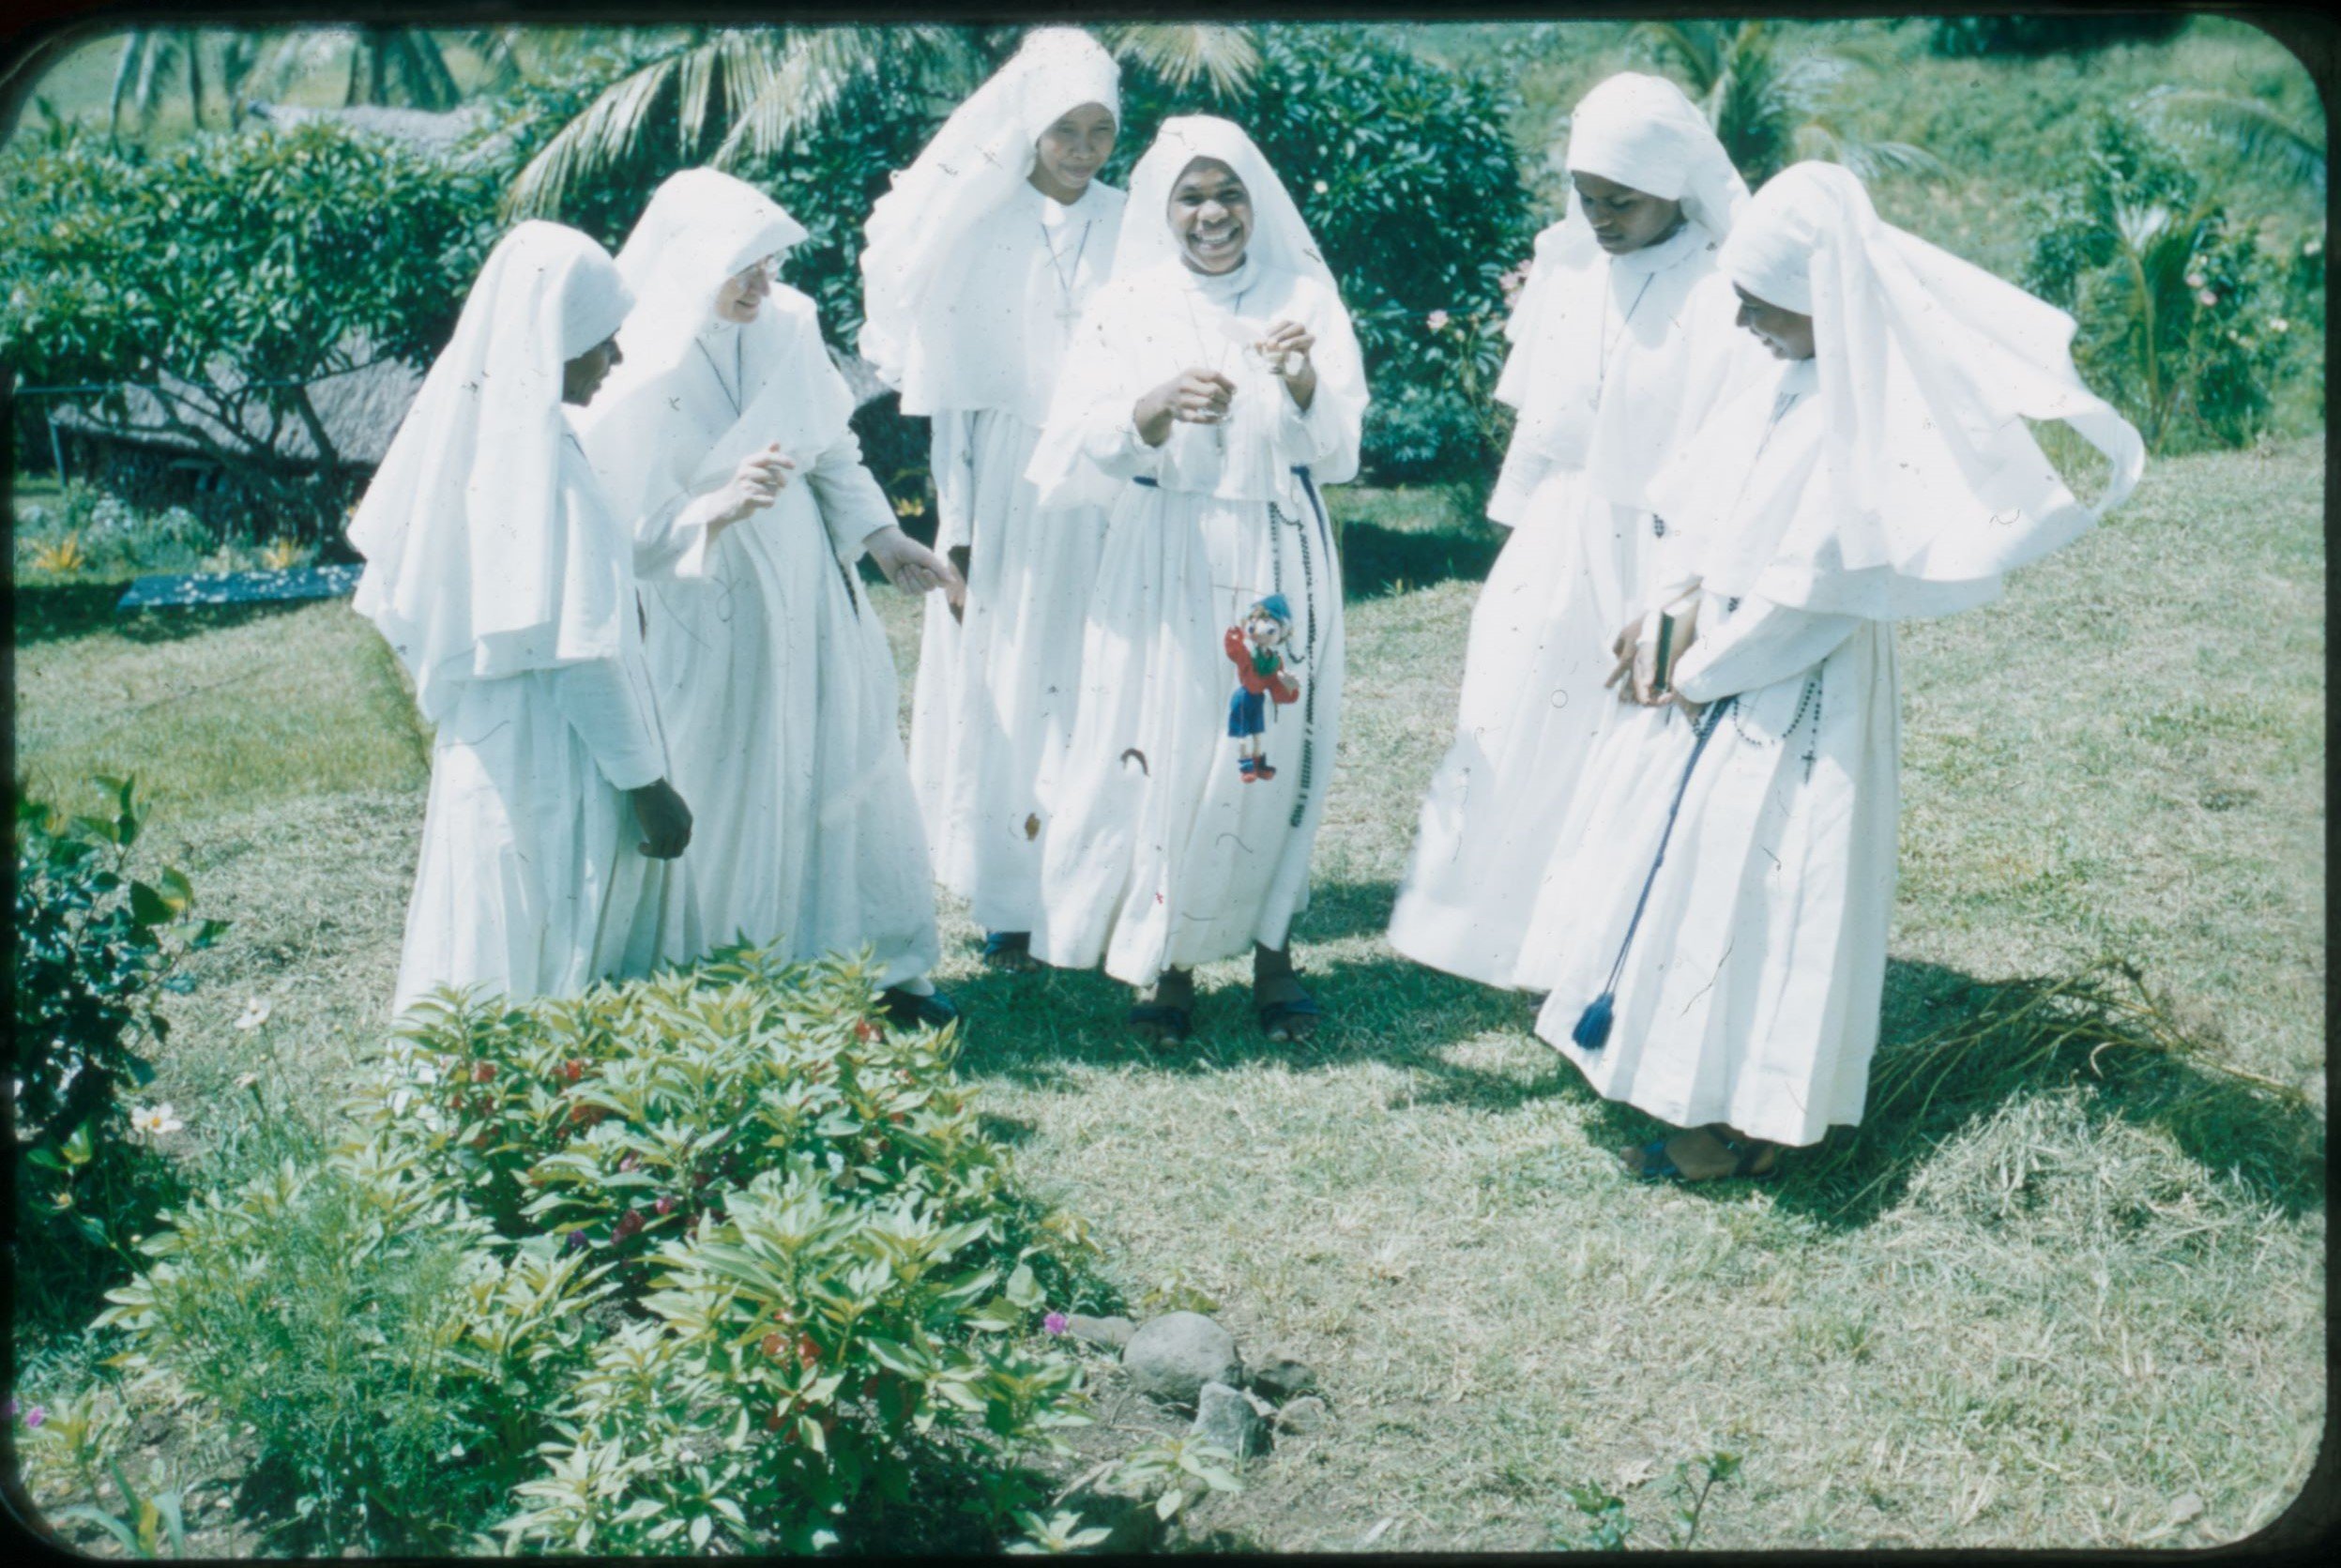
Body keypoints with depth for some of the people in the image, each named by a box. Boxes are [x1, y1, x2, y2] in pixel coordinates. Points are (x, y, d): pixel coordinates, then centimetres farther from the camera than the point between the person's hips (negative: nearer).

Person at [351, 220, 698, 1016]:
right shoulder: (544, 464, -24)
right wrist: (647, 784, -15)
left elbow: (401, 602, 9)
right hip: (555, 764, -8)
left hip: (480, 746, 9)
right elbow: (582, 654, -22)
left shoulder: (464, 423, 1)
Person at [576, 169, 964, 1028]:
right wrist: (718, 510, -35)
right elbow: (630, 540, -19)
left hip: (810, 596, 5)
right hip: (709, 626, -5)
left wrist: (881, 538, 3)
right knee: (731, 803, 5)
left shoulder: (788, 326, -5)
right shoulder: (636, 378, -19)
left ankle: (882, 966, 30)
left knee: (852, 775, 13)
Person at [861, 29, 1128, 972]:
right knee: (1001, 689, 1)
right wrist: (956, 528, -4)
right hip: (1006, 491, -1)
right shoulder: (979, 225, -1)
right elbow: (953, 390, 0)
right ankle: (1008, 901, 10)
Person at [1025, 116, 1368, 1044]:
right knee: (1165, 749, 1)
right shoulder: (1129, 306, 2)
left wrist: (1301, 381, -24)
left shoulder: (1304, 298, 4)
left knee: (1273, 754, 2)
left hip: (1278, 565, 1)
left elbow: (1335, 450, -4)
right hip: (1165, 567, 0)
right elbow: (1081, 444, -9)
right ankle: (1166, 957, 16)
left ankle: (1270, 948, 18)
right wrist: (1159, 405, -27)